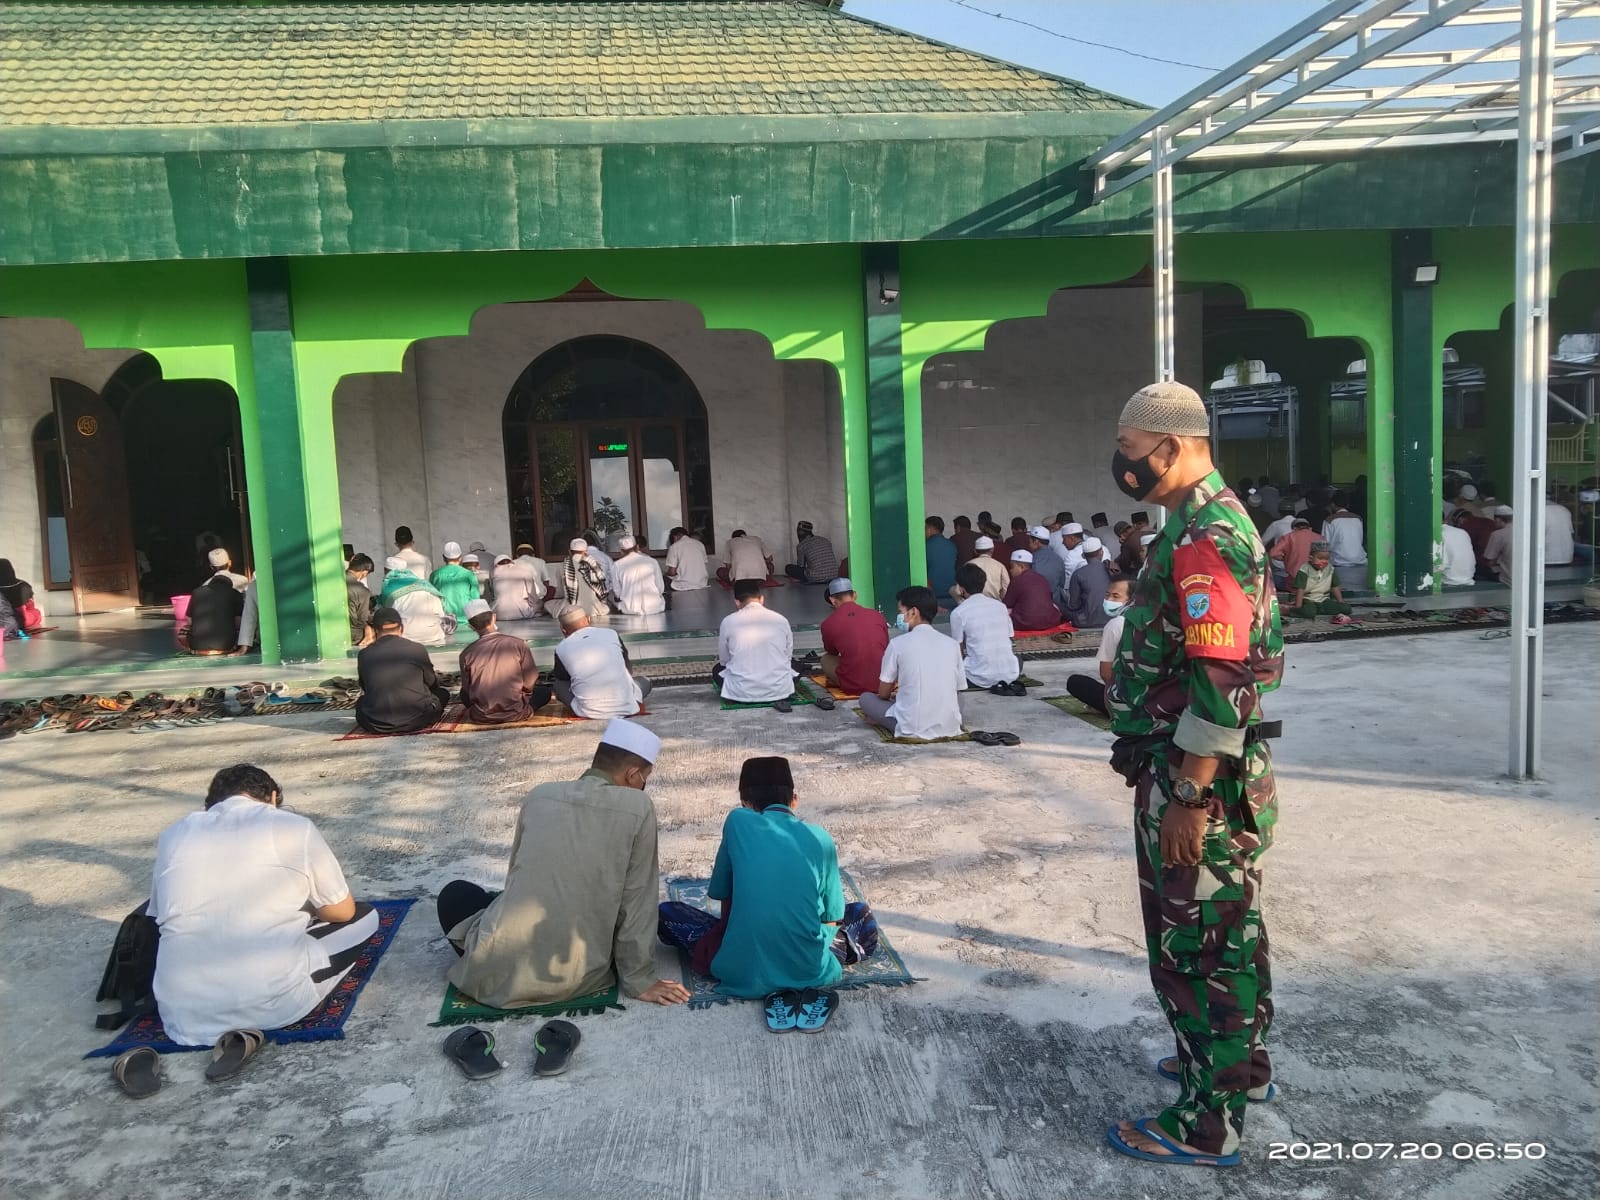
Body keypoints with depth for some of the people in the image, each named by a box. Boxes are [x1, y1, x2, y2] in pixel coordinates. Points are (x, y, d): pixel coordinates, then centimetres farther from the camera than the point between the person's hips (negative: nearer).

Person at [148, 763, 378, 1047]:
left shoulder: (173, 834, 10)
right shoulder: (294, 827, 0)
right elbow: (343, 911, 9)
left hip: (185, 1016, 5)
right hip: (273, 1005, -4)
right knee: (365, 916, 19)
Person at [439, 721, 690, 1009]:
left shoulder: (539, 795, 4)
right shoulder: (638, 808, -6)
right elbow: (637, 903, -4)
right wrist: (639, 981, 6)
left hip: (501, 973, 1)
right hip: (575, 980, 0)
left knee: (454, 893, 28)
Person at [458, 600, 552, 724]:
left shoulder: (467, 654, -8)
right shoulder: (518, 644, -11)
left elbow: (467, 690, 1)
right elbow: (530, 684, -4)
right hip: (516, 713, 1)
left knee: (464, 694, 32)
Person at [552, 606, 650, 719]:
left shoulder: (561, 650, -2)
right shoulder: (611, 634, 2)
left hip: (590, 713, -1)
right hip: (626, 708, 1)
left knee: (557, 683, 22)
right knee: (644, 682, 30)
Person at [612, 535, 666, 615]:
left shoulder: (617, 566, -3)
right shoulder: (652, 562, -1)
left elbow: (617, 593, 3)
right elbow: (661, 589, 4)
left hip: (630, 611, -1)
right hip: (654, 608, 1)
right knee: (665, 596, 31)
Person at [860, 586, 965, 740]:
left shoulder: (898, 644, -4)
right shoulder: (951, 644, 5)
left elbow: (883, 694, 5)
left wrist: (895, 694, 31)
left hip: (911, 729, -3)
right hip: (949, 727, 3)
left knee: (866, 698, 19)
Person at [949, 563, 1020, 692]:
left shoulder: (958, 613, -5)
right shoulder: (1001, 606, 8)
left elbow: (958, 651, 0)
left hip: (981, 678, -6)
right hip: (1010, 674, 7)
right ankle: (1009, 683, 13)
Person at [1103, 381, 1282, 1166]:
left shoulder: (1204, 538, -21)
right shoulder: (1211, 525, 12)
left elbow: (1223, 683, -26)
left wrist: (1188, 798, -23)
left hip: (1196, 779, -10)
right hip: (1201, 774, 10)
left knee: (1195, 943, 1)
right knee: (1226, 929, 22)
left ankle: (1209, 1123, 15)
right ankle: (1241, 1061, 40)